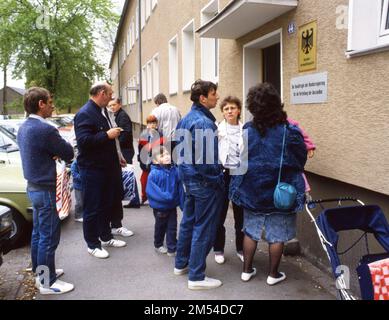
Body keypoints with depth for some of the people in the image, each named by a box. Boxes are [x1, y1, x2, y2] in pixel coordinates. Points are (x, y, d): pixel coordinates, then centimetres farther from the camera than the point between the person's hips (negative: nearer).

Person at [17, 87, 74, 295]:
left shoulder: (24, 128, 8)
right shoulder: (45, 129, -23)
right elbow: (69, 153, -15)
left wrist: (55, 152, -6)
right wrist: (59, 151, 5)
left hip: (33, 187, 10)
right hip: (44, 189, -10)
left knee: (38, 233, 19)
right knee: (49, 236, 0)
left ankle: (40, 271, 33)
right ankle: (47, 283, 10)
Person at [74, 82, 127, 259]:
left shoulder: (103, 111, 12)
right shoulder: (84, 114, -17)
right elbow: (83, 140, -26)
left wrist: (116, 157, 23)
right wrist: (107, 135, -23)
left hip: (107, 167, 9)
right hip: (92, 170, -9)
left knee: (107, 205, 19)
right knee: (92, 208, 4)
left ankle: (106, 236, 34)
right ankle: (92, 244, 18)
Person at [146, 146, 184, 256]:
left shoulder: (174, 171, -6)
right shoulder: (154, 173, -18)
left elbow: (180, 188, 0)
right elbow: (151, 190, -20)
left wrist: (183, 204, 1)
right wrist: (165, 197, -27)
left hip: (172, 206, 3)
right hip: (159, 207, -3)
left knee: (172, 227, 9)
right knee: (160, 227, 17)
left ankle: (172, 249, 22)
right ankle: (158, 245, 39)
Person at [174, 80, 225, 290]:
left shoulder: (185, 119, 9)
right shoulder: (204, 123, -21)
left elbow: (180, 150, 15)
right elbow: (207, 159, -25)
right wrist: (218, 181, -14)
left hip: (188, 179, 9)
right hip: (204, 182, -9)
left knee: (188, 222, 20)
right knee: (203, 229, 1)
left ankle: (181, 264, 35)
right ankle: (197, 277, 12)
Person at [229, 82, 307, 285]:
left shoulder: (246, 130, -8)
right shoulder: (290, 132, -16)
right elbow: (301, 161, -3)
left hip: (251, 191, 3)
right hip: (280, 193, -3)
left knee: (251, 231, 17)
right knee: (277, 235, 13)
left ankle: (247, 270, 28)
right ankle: (273, 275, 26)